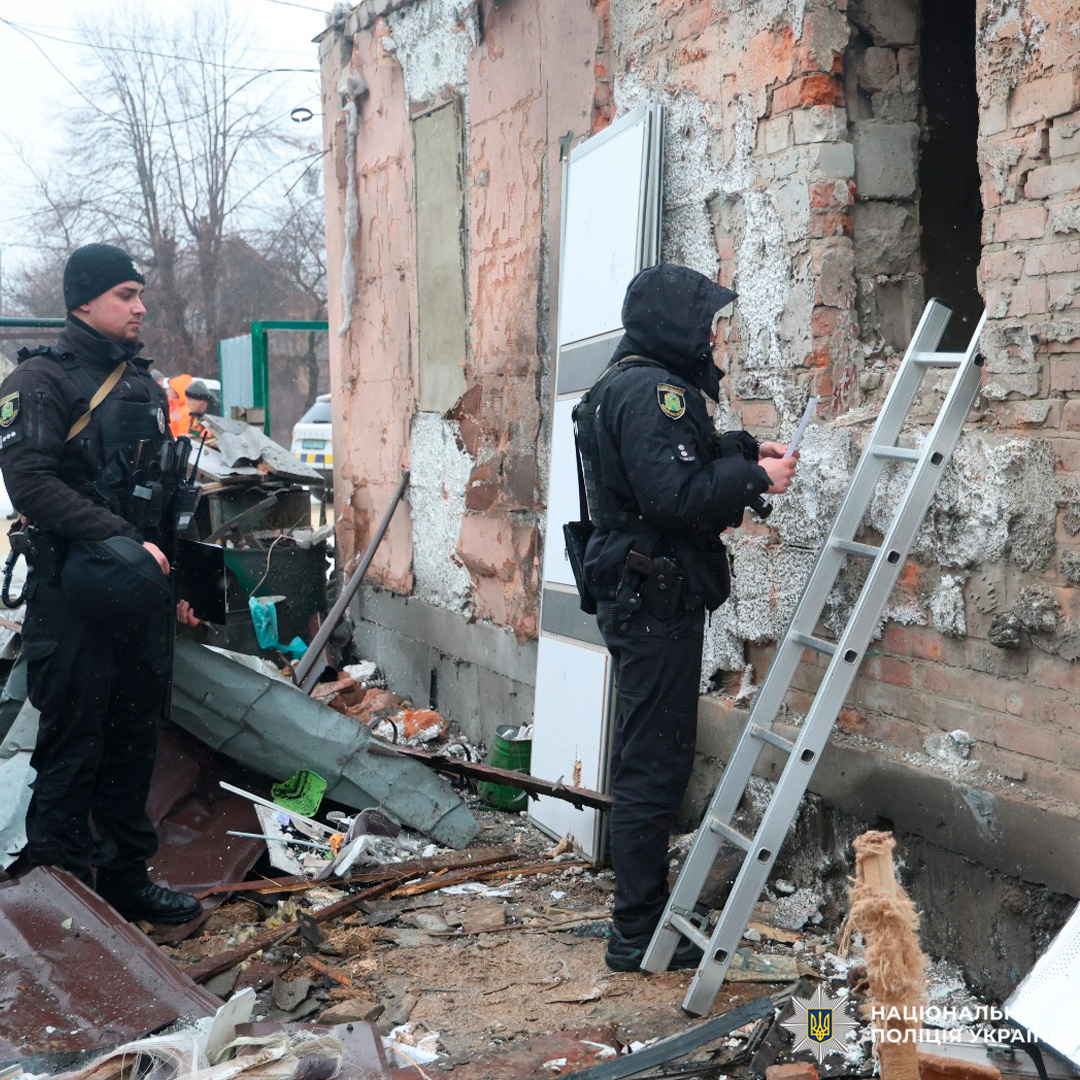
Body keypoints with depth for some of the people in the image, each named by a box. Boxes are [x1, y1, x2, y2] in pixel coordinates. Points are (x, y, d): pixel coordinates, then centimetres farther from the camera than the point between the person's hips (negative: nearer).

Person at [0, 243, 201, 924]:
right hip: (76, 593, -7)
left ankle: (125, 876, 25)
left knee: (136, 738, 13)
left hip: (143, 590, 7)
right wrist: (123, 542, -23)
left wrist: (179, 579, 16)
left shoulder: (146, 386, 16)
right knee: (74, 746, -2)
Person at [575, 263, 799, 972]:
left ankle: (644, 914, 30)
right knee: (655, 766, -4)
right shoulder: (654, 390, -17)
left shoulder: (634, 384, 17)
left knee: (649, 762, 18)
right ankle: (639, 933, 5)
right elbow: (674, 494, -26)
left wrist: (743, 453, 11)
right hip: (656, 600, -11)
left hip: (644, 599, 11)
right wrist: (754, 479, -15)